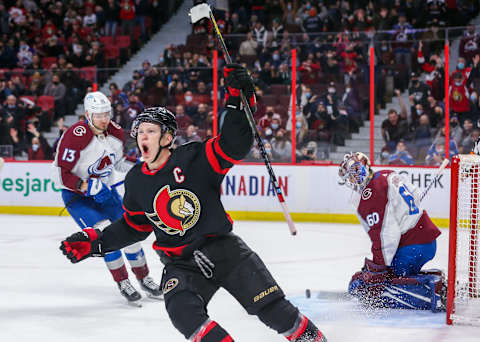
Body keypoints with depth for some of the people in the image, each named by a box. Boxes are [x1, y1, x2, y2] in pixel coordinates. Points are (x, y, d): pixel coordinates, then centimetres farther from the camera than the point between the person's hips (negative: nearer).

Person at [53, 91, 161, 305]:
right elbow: (62, 173, -24)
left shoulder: (116, 133, -4)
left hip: (105, 190, 6)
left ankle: (143, 278, 22)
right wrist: (88, 187, -31)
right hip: (77, 196, -6)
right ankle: (122, 283, -7)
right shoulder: (75, 137, -25)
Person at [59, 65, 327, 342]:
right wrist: (94, 243, 8)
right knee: (182, 311, -29)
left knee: (272, 306, -4)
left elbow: (235, 145, -19)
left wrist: (238, 99, -30)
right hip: (181, 264, 3)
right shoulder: (136, 182, 5)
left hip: (222, 247, -3)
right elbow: (134, 227, 16)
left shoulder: (194, 158, -10)